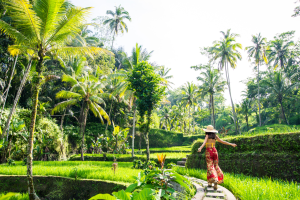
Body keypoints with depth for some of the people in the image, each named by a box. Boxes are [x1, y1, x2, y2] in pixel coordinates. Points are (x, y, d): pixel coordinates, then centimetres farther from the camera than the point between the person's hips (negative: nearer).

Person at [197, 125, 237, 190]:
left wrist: (200, 148, -40)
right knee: (216, 166, 14)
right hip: (214, 151, 4)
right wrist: (231, 144, 21)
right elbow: (222, 141, 11)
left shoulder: (207, 135, -5)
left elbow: (204, 142, -24)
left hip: (208, 152, -4)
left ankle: (215, 180, -22)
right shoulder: (215, 136, 7)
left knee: (210, 167, -2)